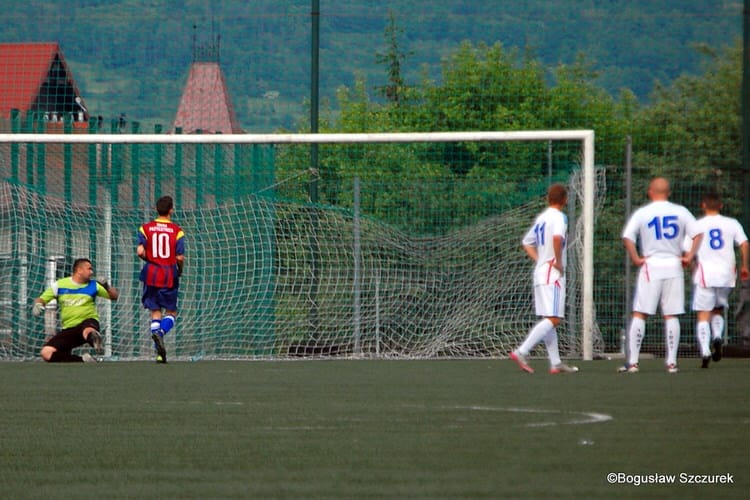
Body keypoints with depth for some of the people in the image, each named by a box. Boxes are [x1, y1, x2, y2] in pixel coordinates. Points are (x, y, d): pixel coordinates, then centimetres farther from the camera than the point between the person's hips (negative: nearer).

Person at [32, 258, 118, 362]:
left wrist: (107, 287, -12)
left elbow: (114, 296, 8)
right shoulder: (59, 285, 5)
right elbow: (41, 299, 9)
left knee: (88, 331, -41)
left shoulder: (93, 285, 6)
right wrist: (38, 305, -15)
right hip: (68, 329, 3)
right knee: (46, 353, -16)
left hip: (88, 322, -3)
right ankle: (83, 360, -12)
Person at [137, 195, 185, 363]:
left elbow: (140, 251, -10)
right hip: (169, 275, -2)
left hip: (151, 274, 2)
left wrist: (148, 259, 11)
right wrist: (180, 270, 12)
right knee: (171, 312, 8)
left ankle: (159, 353, 2)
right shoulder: (176, 231, -4)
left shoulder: (146, 228, 0)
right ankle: (160, 332, -24)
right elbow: (180, 257, -9)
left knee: (155, 312, 8)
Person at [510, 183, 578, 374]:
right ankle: (521, 352, -24)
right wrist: (558, 261, -18)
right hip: (553, 274, -9)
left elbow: (527, 243, 26)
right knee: (553, 319, -13)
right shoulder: (559, 217, -9)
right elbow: (557, 237, -30)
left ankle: (555, 363, 12)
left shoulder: (541, 218, 16)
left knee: (549, 320, 11)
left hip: (540, 272, 9)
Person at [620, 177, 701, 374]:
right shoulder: (680, 212, 5)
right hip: (674, 265, 2)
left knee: (639, 314, 1)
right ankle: (672, 362, 2)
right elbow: (697, 233, -2)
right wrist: (689, 256, -1)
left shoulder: (642, 213, -1)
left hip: (651, 266, -2)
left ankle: (632, 361, -5)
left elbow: (627, 237, -12)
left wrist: (635, 259, -6)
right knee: (671, 316, 6)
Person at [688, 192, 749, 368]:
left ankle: (705, 351, -18)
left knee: (703, 315, -2)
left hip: (704, 274, -2)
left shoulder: (696, 225, 2)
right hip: (726, 273, 2)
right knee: (718, 310, 21)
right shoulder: (732, 224, 7)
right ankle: (717, 337, -6)